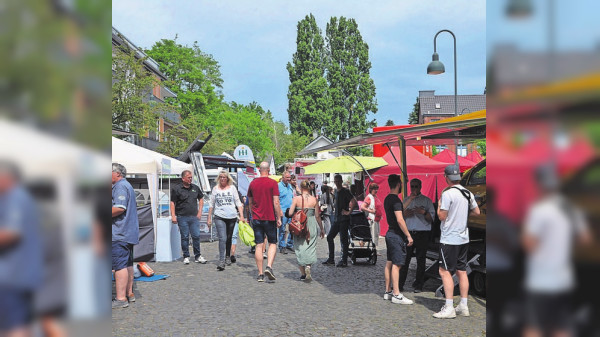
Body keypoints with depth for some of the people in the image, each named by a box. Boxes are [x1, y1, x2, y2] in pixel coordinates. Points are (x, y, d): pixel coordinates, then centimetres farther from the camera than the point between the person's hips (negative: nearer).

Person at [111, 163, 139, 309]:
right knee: (128, 264, 15)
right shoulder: (127, 185, 21)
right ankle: (129, 293, 23)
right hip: (129, 233, 11)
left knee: (120, 265, -10)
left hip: (120, 234, -11)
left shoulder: (120, 186, -12)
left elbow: (120, 208, -23)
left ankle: (121, 298, -11)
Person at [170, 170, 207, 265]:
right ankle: (186, 257, 13)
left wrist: (199, 212, 10)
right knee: (184, 237, 3)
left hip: (194, 217, 3)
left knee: (196, 236, 3)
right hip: (182, 217, -3)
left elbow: (201, 199, 20)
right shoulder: (176, 188, -3)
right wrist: (173, 216, -9)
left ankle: (197, 256, 13)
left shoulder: (195, 188, 9)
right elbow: (172, 203, -3)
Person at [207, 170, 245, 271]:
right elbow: (211, 204, 13)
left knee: (229, 238, 12)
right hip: (219, 217, -1)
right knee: (222, 238, -14)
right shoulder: (215, 189, 7)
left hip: (232, 217, 1)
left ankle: (228, 257, 30)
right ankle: (221, 261, -16)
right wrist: (209, 218, 10)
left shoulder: (232, 188, 6)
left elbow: (238, 202, 7)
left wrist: (241, 215, -1)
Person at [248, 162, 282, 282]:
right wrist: (279, 218, -4)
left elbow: (250, 202, 14)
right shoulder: (272, 183, -7)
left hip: (256, 218, 3)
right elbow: (276, 202, -11)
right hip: (270, 218, -3)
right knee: (273, 243, 9)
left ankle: (260, 274, 4)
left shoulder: (253, 183, 5)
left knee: (259, 245, 5)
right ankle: (269, 266, -11)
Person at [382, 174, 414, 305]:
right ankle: (396, 295, -8)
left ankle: (388, 291, 19)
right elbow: (400, 220, -23)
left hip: (390, 233, 10)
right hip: (397, 235, -10)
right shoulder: (395, 200, -18)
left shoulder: (387, 199, 13)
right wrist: (408, 235, -20)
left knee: (389, 263, 13)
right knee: (396, 264, -9)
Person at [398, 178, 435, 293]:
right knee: (404, 259, -2)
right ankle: (400, 284, 1)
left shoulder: (427, 200, 6)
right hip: (408, 232, 2)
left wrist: (423, 212, -17)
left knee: (421, 260, 0)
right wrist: (404, 213, -3)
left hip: (422, 233, -2)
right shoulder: (406, 200, 17)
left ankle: (418, 285, 7)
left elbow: (431, 218, 1)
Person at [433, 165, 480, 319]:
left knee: (445, 271, -5)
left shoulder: (447, 193, -16)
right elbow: (477, 212, 18)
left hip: (449, 239, -8)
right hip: (464, 238, 8)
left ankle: (449, 308, -9)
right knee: (462, 271, 12)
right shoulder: (468, 193, 8)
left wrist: (439, 206, 2)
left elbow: (442, 216, -16)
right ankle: (463, 306, 15)